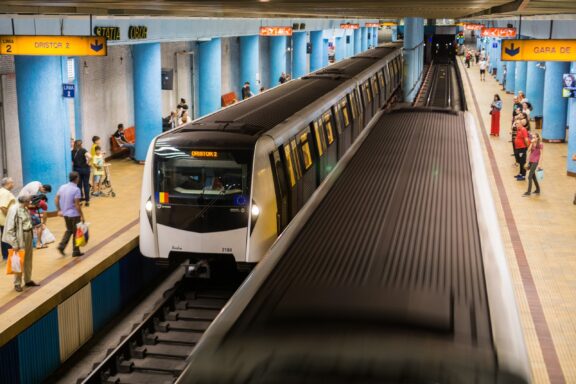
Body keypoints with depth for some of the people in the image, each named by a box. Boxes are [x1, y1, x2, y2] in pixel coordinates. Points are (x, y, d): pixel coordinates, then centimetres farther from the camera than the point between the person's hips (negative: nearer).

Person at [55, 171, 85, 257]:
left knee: (69, 230, 24)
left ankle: (62, 246, 9)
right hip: (74, 214, -6)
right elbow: (77, 205, -21)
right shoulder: (76, 189, -19)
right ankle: (76, 251, 16)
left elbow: (56, 200, 6)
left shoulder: (62, 187, 2)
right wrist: (82, 216, -14)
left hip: (65, 214, 6)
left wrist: (59, 210, 18)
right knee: (76, 232, 9)